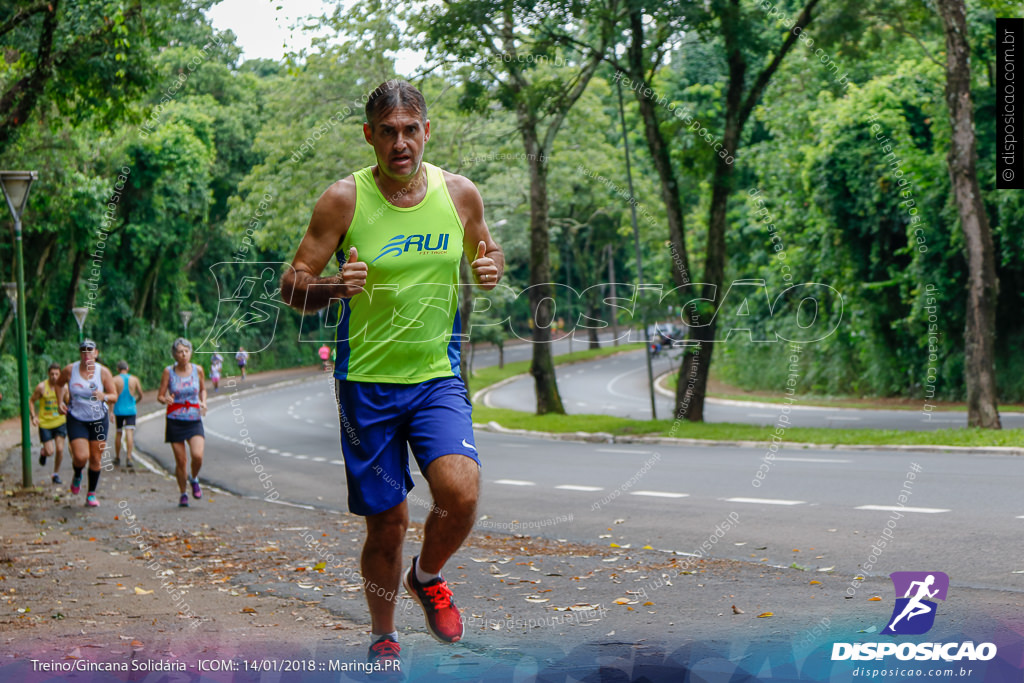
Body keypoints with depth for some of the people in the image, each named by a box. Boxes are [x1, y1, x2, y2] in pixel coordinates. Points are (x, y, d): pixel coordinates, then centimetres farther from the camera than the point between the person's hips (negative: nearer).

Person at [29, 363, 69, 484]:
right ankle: (43, 452, 33)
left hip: (60, 422, 2)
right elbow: (31, 401, 1)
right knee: (50, 452, -6)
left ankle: (56, 474, 13)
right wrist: (34, 416, -12)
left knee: (60, 449, -6)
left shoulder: (63, 387, -3)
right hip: (45, 423, -2)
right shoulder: (41, 387, -10)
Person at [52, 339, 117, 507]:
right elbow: (58, 384, 14)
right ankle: (77, 476, 21)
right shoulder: (69, 370, -7)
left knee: (96, 459, 5)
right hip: (76, 419, -1)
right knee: (81, 456, -15)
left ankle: (91, 494, 21)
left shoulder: (103, 372, -8)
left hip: (99, 419, 1)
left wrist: (104, 397, -26)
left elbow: (114, 396, -4)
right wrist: (60, 402, 1)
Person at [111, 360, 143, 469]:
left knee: (118, 433, 14)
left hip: (119, 410, 0)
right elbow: (140, 395, 6)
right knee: (129, 433, -6)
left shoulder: (115, 380, -3)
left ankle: (117, 458, 23)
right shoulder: (134, 379, 2)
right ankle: (128, 458, -19)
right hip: (131, 410, 0)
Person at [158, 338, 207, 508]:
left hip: (194, 420, 1)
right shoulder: (169, 371, -3)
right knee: (180, 460, 0)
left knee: (197, 456, -18)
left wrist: (203, 402, 0)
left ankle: (194, 479, 14)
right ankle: (183, 494, 19)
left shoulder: (197, 369, 2)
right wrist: (166, 400, -23)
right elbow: (160, 396, -1)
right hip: (175, 421, -1)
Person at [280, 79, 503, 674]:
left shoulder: (460, 193, 0)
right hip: (367, 382, -1)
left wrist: (491, 266, -6)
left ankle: (427, 578, 11)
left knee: (461, 492, -22)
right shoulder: (343, 199, -8)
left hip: (439, 377, 2)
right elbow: (292, 286, -4)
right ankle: (383, 640, 30)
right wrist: (333, 286, -26)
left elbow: (484, 249, 19)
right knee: (387, 524, 4)